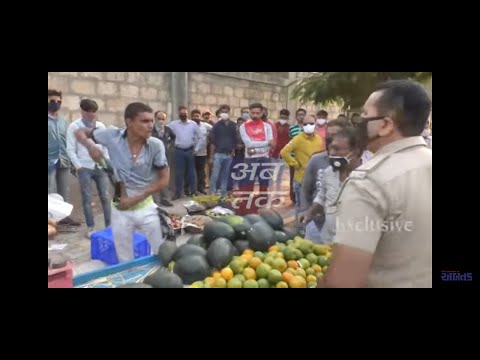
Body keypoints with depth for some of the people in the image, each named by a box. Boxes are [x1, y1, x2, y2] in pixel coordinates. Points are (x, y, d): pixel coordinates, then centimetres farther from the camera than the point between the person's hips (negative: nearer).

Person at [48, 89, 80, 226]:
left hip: (64, 162, 5)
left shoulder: (63, 121, 13)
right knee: (50, 193, 0)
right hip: (50, 162, -5)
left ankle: (65, 216, 23)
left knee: (65, 192, 12)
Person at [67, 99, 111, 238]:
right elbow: (70, 149, -3)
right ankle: (90, 227, 13)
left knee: (105, 197, 5)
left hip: (100, 167, 3)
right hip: (84, 168, -3)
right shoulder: (74, 126, -2)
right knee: (87, 198, 3)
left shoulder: (101, 125, 8)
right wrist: (78, 166, -9)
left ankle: (109, 225, 13)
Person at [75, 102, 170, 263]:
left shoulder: (156, 145, -15)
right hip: (120, 208, 0)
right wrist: (91, 146, -18)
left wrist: (136, 198, -15)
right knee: (125, 261, 16)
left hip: (145, 206, 0)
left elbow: (164, 180, -9)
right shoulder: (112, 136, -14)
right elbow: (80, 132, 3)